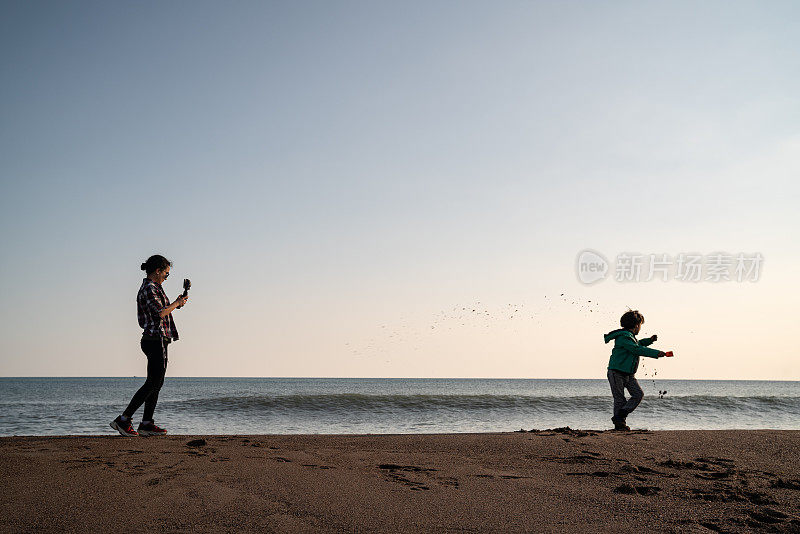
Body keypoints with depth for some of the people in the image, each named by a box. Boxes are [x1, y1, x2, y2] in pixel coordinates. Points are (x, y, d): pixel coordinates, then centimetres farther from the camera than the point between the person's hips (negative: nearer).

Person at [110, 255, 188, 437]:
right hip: (155, 340, -11)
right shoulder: (149, 289, -14)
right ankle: (123, 420, -8)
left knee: (156, 384, 10)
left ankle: (146, 423, 12)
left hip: (158, 341, 11)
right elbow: (160, 313, -24)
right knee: (152, 384, -10)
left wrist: (176, 303, 16)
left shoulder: (152, 288, 18)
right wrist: (177, 303, -9)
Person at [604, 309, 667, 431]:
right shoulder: (623, 337, -17)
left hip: (629, 374, 9)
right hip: (617, 372, -9)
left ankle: (620, 417, 3)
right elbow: (637, 350, -25)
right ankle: (619, 425, 7)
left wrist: (649, 340, 22)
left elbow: (637, 344, 35)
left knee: (638, 394, -2)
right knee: (620, 400, -4)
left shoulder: (630, 336, 13)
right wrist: (656, 353, -24)